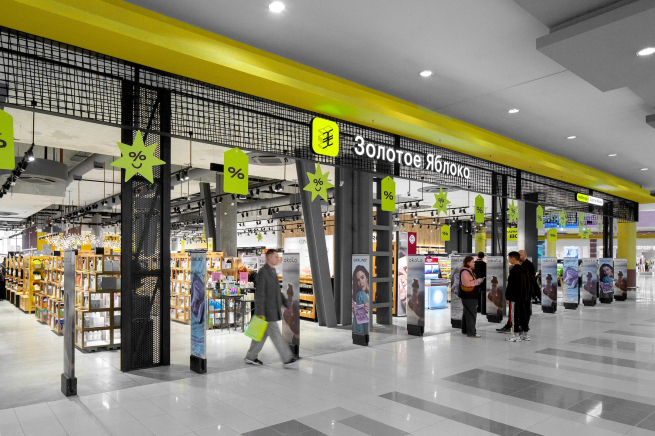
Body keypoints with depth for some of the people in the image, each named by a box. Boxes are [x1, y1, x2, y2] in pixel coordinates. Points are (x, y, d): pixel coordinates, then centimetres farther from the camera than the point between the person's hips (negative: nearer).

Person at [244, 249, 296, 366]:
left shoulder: (272, 271, 14)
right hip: (266, 310, -10)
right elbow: (259, 293, -21)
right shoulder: (262, 272, -17)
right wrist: (260, 312, -23)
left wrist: (287, 304, 16)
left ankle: (251, 357, 20)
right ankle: (287, 357, 6)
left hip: (272, 309, 10)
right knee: (275, 334, -2)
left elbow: (277, 291, 20)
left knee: (263, 334, 12)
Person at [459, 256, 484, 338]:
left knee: (467, 312, 16)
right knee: (471, 313, -10)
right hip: (468, 296, -11)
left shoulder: (470, 270, 17)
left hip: (471, 295, 11)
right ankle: (471, 333, -7)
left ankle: (465, 330, 26)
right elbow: (466, 283, -28)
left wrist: (479, 281, 12)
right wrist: (477, 281, -19)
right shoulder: (464, 272, -17)